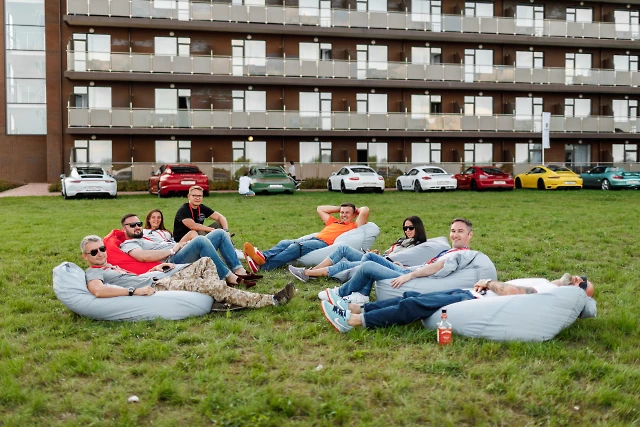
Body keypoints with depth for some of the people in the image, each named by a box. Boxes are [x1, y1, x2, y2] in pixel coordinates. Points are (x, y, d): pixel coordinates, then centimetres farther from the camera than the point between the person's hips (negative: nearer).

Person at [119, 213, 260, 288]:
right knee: (200, 240, -34)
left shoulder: (147, 238, 35)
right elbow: (142, 256, -18)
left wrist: (181, 244, 7)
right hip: (173, 261, -9)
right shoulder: (128, 244, 6)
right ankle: (229, 278, -31)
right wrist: (173, 249, -12)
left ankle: (239, 271, -15)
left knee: (220, 233, 1)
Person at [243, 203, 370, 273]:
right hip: (314, 239, 8)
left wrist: (357, 210, 24)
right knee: (284, 243, -15)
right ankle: (263, 256, -42)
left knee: (295, 247, -31)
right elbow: (320, 209, 46)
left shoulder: (354, 226, 16)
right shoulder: (334, 222, 37)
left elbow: (365, 210, 2)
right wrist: (339, 208, 43)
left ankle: (264, 263, -49)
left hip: (325, 244, -8)